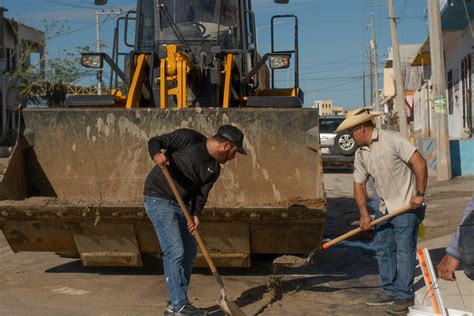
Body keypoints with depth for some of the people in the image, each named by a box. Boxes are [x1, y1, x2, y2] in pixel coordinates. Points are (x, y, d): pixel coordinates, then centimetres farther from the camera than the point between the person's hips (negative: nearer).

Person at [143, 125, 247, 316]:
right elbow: (155, 141, -11)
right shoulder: (188, 138, -13)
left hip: (182, 204, 9)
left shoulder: (214, 169, 6)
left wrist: (196, 215, -17)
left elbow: (201, 193, 1)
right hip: (159, 199, -9)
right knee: (175, 250, -13)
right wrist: (156, 154, -33)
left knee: (189, 252, 10)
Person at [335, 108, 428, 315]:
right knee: (382, 248, 11)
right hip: (385, 208, 8)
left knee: (404, 250, -5)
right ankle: (390, 291, 22)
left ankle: (404, 296, 3)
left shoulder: (392, 139, -17)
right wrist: (364, 213, -3)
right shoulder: (360, 153, 5)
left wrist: (419, 194, -19)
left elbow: (419, 162, -19)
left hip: (408, 206, -8)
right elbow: (359, 184, 7)